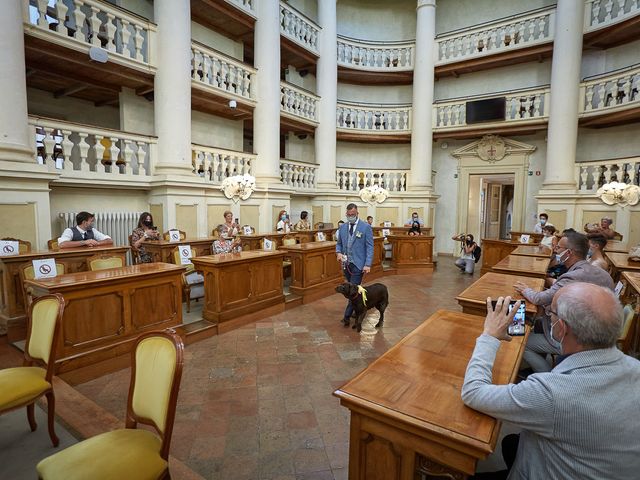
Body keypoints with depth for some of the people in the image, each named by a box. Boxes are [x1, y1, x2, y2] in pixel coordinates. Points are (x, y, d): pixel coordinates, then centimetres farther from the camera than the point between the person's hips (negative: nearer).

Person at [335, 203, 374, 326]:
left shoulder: (366, 227, -6)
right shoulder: (342, 227, 8)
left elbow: (370, 247, -8)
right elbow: (339, 243, 17)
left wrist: (368, 264, -15)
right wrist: (338, 252, -5)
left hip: (358, 264, -5)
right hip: (345, 263, 5)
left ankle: (347, 316, -1)